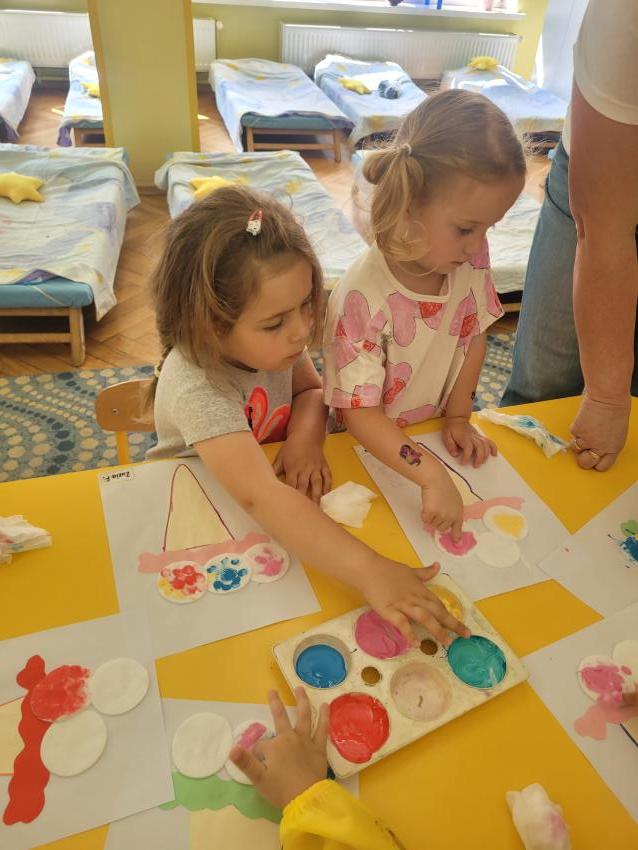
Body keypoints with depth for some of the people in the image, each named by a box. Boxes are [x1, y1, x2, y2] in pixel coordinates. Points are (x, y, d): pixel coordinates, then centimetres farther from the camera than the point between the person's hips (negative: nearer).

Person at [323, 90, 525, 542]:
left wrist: (458, 416, -3)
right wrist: (431, 475, -35)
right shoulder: (363, 298, -31)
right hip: (369, 450, -4)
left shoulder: (472, 258, -13)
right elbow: (361, 415, -26)